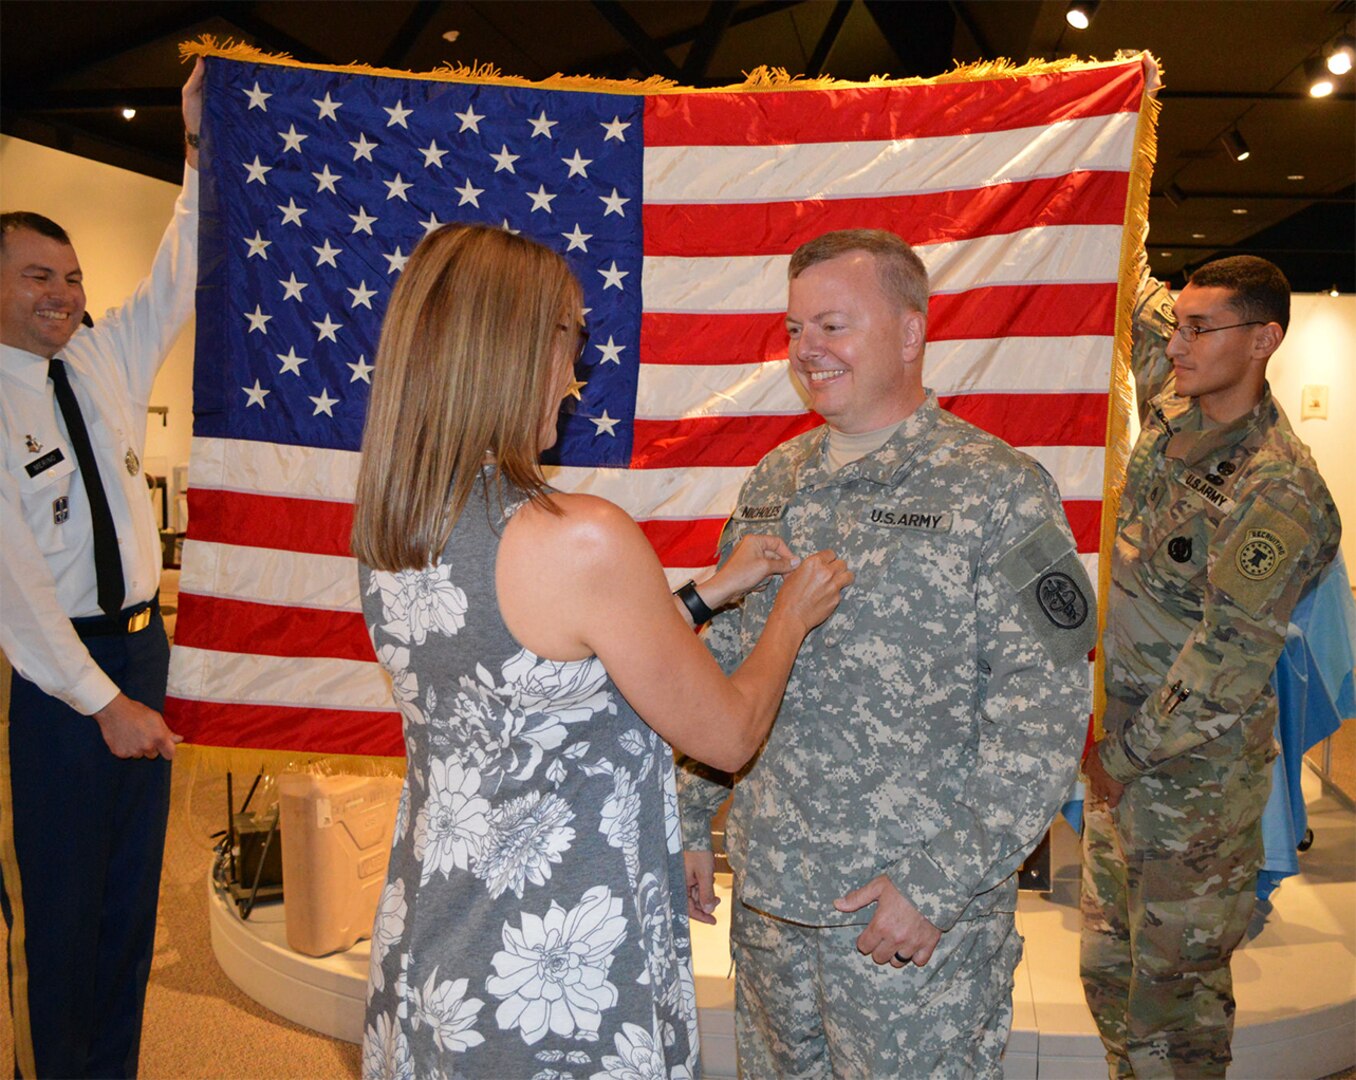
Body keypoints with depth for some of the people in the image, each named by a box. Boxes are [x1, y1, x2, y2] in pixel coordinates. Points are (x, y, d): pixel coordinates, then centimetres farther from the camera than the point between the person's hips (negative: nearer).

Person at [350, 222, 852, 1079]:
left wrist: (715, 588, 13)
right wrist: (792, 616, 5)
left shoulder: (387, 530, -3)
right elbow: (728, 736, -12)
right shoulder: (583, 540, -26)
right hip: (564, 986, -7)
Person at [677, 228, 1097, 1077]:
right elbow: (723, 662, 13)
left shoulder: (1000, 491, -11)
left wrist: (939, 884, -17)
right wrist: (692, 818, 11)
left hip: (918, 919, -5)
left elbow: (1046, 714, -15)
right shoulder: (774, 482, 7)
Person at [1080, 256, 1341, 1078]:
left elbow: (1224, 666, -21)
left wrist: (1125, 758, -14)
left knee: (1175, 989, 8)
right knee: (1109, 973, 19)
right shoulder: (1172, 412, 2)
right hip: (1122, 743, 8)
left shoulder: (1277, 494, -21)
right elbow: (1147, 318, 23)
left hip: (1194, 775, -8)